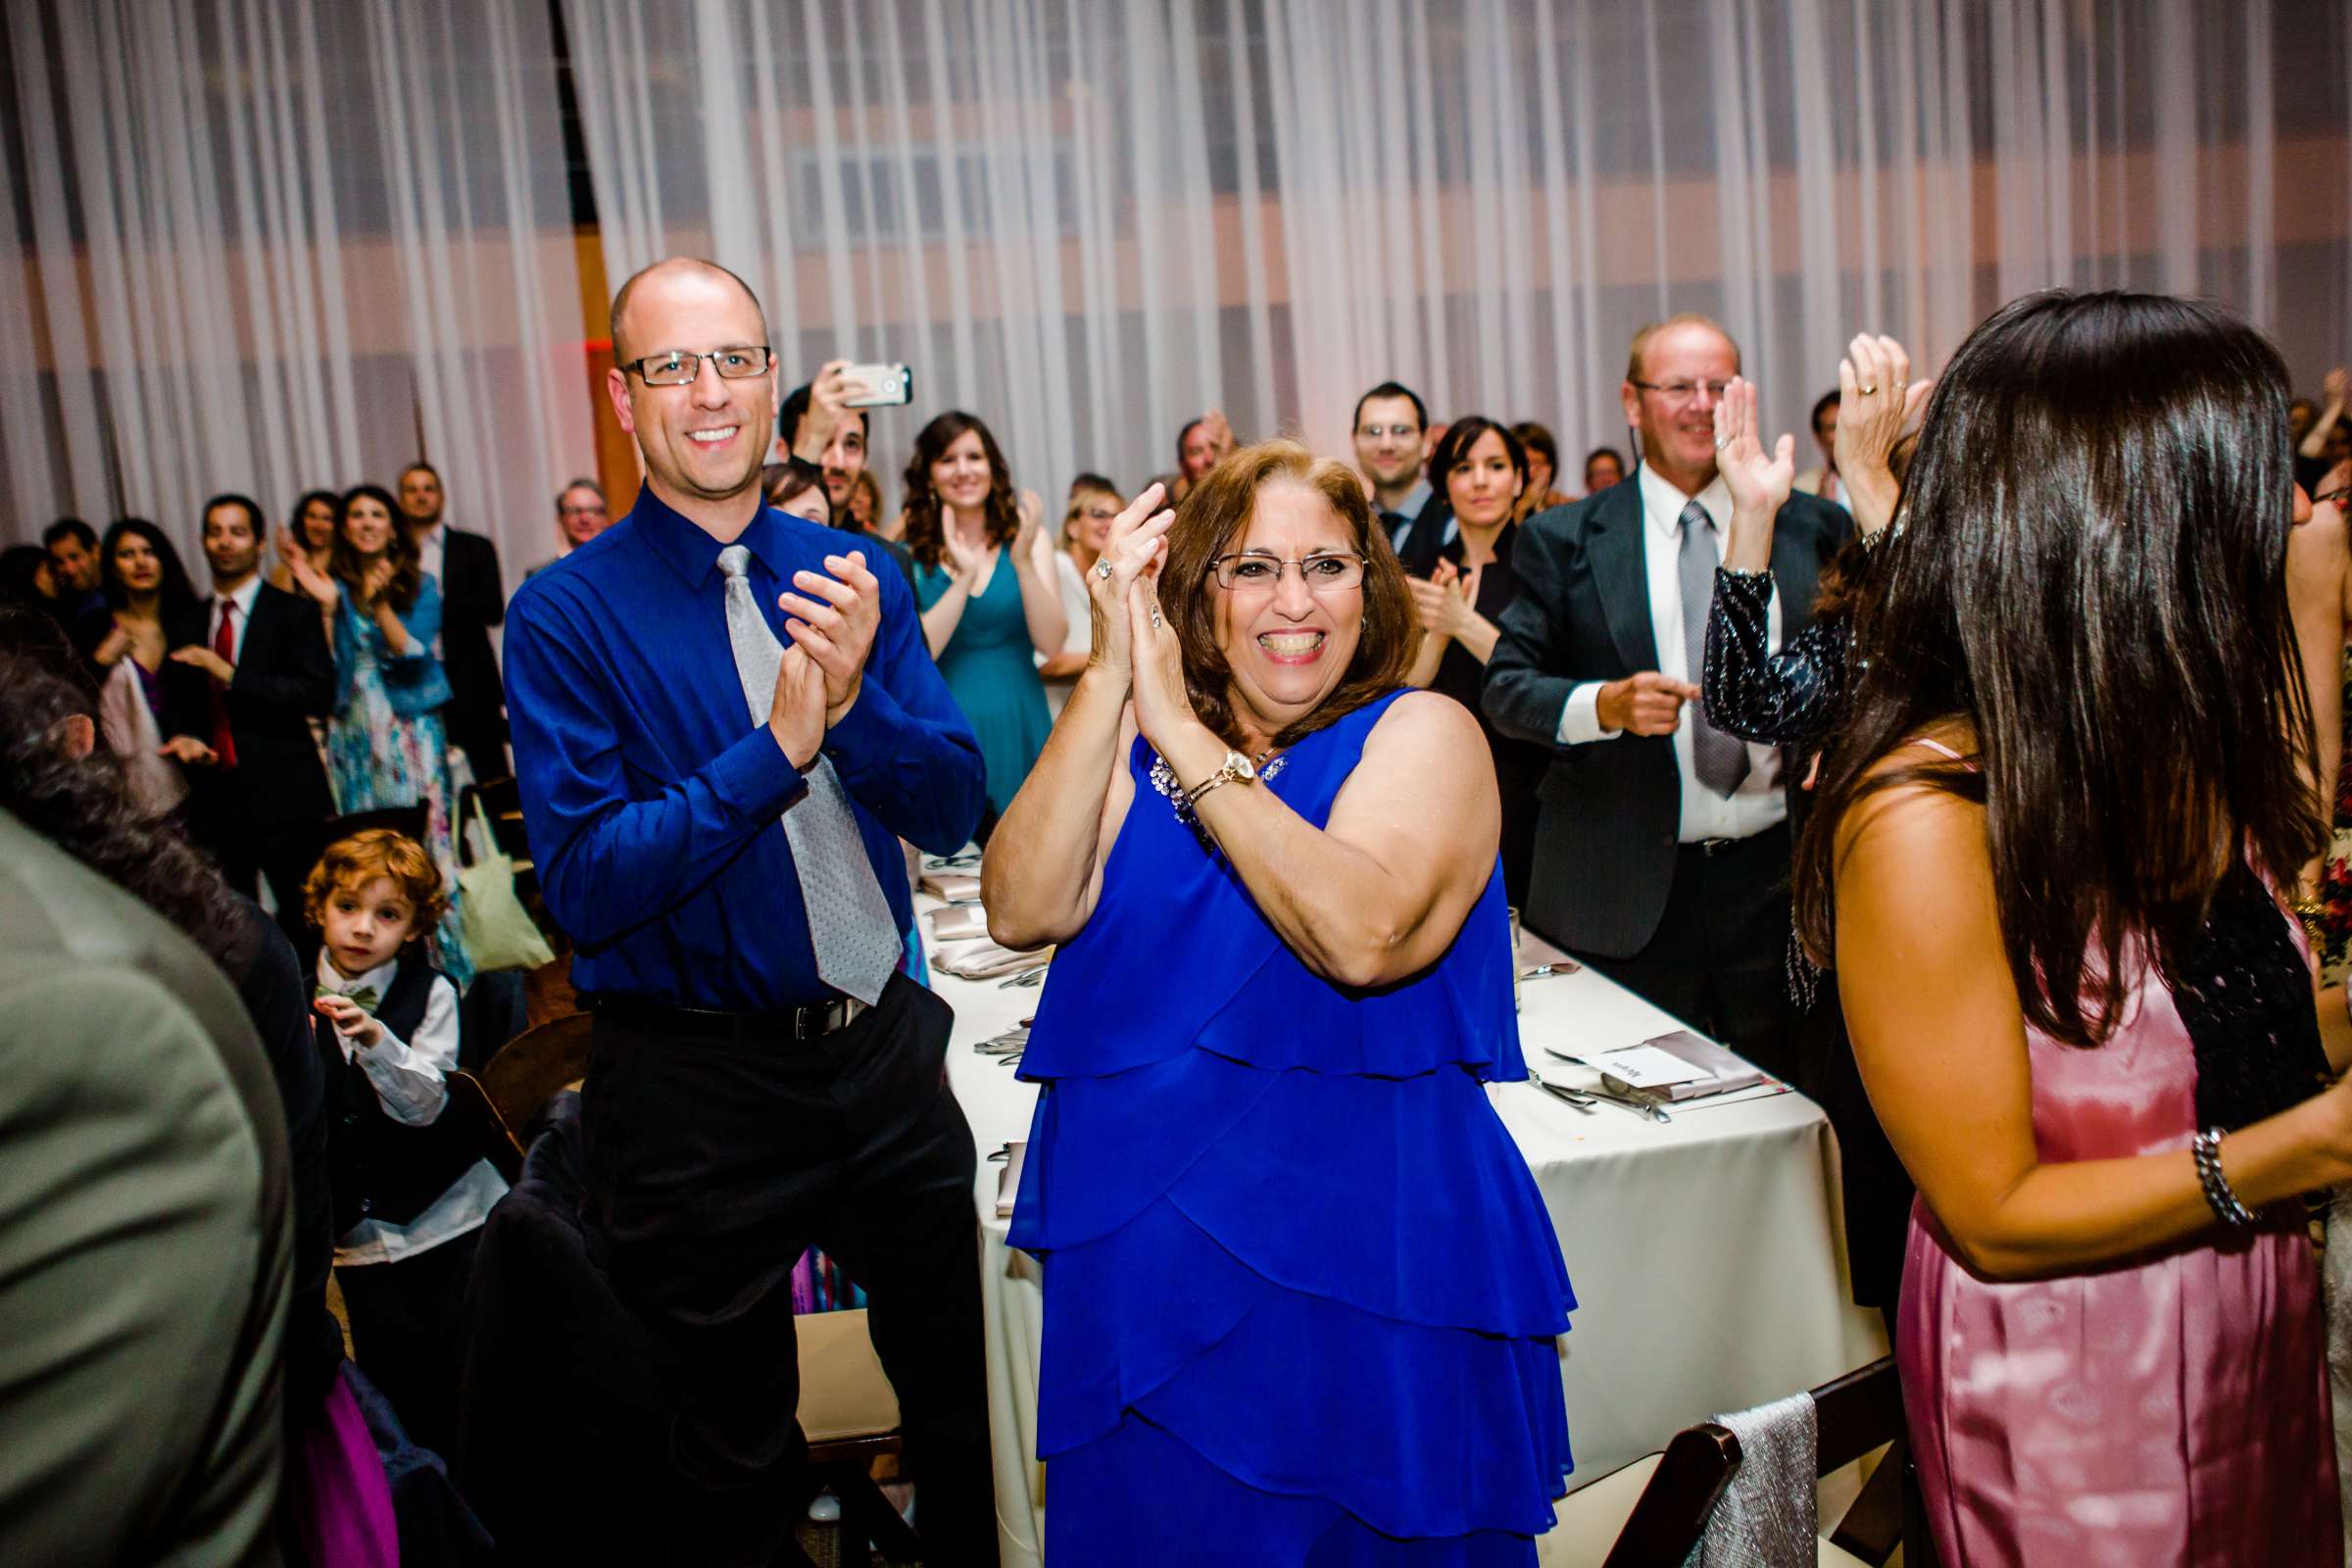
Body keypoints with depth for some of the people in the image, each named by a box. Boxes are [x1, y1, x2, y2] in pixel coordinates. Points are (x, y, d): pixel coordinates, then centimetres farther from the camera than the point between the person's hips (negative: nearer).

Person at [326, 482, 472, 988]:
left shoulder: (420, 584, 4)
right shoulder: (333, 589, 8)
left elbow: (414, 652, -8)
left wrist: (379, 602, -16)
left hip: (410, 730, -2)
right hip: (353, 733, 2)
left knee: (424, 840, -4)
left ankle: (443, 963, 3)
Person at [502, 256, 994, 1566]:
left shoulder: (856, 576, 0)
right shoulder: (569, 614, -11)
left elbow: (954, 812, -5)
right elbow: (584, 883, -18)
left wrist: (853, 698, -23)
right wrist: (775, 749, -27)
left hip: (886, 1051, 4)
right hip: (699, 1083, -3)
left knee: (962, 1405, 22)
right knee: (739, 1457, 18)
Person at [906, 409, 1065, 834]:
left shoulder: (1026, 538, 3)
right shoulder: (907, 553, -1)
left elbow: (1051, 644, -7)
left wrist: (1023, 563, -19)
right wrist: (963, 577, -20)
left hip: (1019, 722, 1)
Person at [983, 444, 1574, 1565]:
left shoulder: (1422, 733, -8)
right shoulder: (1133, 742, 3)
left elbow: (1362, 936, -28)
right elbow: (1021, 911, -14)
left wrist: (1181, 732, -25)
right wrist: (1111, 679, -20)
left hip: (1358, 1267, -3)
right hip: (1139, 1260, 4)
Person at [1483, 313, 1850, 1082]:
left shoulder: (1814, 529, 8)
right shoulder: (1564, 540, 2)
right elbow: (1506, 687, -2)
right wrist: (1605, 704, -19)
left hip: (1778, 875, 2)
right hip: (1625, 892, -2)